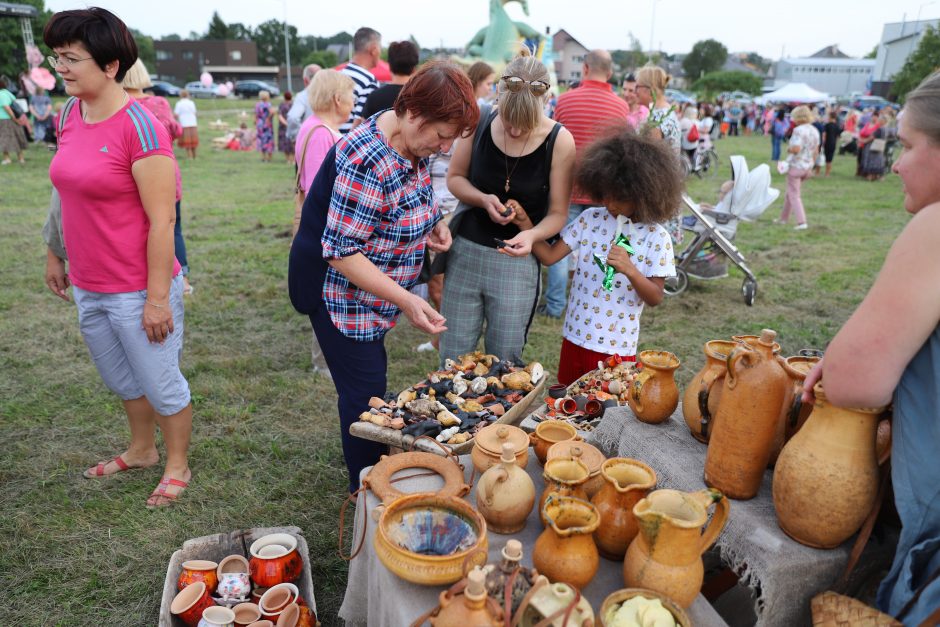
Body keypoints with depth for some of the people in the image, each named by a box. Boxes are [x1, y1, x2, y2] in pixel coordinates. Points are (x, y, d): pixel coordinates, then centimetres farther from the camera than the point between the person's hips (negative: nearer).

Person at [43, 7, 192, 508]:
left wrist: (158, 298, -20)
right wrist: (55, 254, 19)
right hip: (88, 287, 8)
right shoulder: (72, 115, 5)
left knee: (161, 384, 9)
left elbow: (162, 219, -21)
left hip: (137, 292, -8)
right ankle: (141, 450, 46)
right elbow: (69, 194, 15)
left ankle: (177, 466, 31)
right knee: (122, 381, 24)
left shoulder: (139, 127, -19)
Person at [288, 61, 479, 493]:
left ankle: (372, 471, 40)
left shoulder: (413, 146, -2)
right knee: (366, 394, 0)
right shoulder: (367, 162, -30)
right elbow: (341, 251, -29)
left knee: (371, 374, 20)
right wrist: (405, 301, -34)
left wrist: (430, 225, -4)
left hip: (373, 291, 9)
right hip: (340, 291, -9)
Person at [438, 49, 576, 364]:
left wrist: (531, 235, -27)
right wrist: (484, 199, -13)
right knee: (453, 360, 9)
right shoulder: (480, 123, -5)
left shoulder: (559, 141, -10)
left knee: (504, 364, 7)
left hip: (517, 260, -1)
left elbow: (558, 213, -6)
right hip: (465, 252, 2)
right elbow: (455, 177, 7)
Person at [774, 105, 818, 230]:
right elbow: (816, 151, 13)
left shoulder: (798, 130, -18)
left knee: (794, 195, -1)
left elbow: (796, 149, -27)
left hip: (796, 166, -8)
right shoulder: (814, 131, 8)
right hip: (807, 166, 8)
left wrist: (789, 149, -6)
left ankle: (802, 222, -8)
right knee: (791, 192, 21)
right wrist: (811, 167, 21)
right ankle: (784, 218, 31)